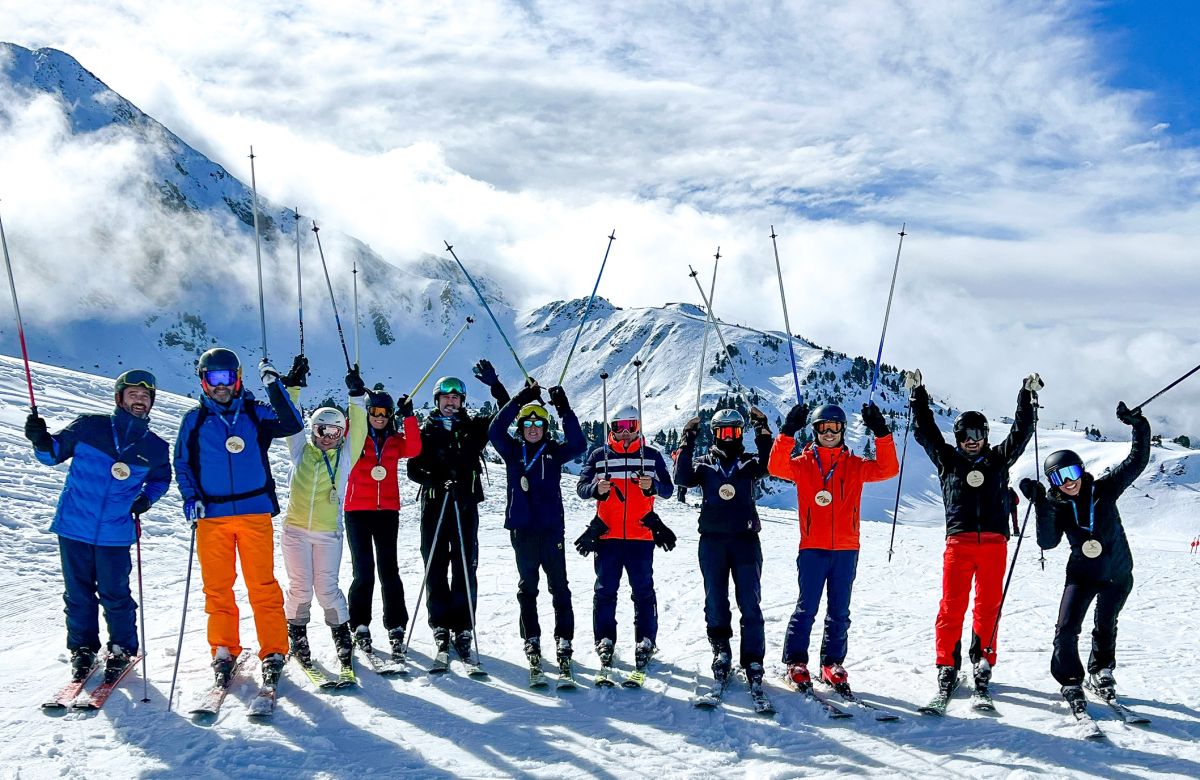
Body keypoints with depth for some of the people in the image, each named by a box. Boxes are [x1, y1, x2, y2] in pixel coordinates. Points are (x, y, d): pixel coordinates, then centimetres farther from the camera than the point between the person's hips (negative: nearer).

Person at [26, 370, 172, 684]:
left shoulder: (156, 448, 4)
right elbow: (54, 454, 7)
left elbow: (161, 480, 22)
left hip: (115, 534, 0)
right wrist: (42, 441, -15)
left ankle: (122, 651, 21)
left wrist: (147, 498, 3)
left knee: (115, 596, 2)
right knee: (78, 593, 9)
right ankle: (82, 650, 26)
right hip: (74, 526, 0)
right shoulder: (88, 426, -2)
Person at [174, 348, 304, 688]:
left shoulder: (255, 414, 6)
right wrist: (190, 498, -1)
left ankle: (273, 653, 4)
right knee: (217, 587, 5)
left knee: (263, 585, -3)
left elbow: (292, 425, -8)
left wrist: (274, 386, -14)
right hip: (212, 515, 2)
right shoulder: (194, 420, 10)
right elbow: (182, 463, 14)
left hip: (254, 511, -1)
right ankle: (224, 653, 16)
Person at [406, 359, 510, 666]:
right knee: (436, 571, 1)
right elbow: (414, 469, 3)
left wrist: (495, 385, -9)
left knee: (465, 570, -2)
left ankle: (463, 631, 3)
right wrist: (438, 482, -15)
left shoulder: (473, 427, 11)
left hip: (466, 507, 0)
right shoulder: (426, 431, 9)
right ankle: (441, 629, 9)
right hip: (434, 507, 0)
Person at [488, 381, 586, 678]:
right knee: (527, 587, 8)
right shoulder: (513, 451, 7)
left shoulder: (554, 451, 6)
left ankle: (563, 642, 4)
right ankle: (531, 642, 16)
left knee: (559, 588, -1)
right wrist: (519, 400, -17)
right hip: (522, 529, 1)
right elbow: (495, 431, -10)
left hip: (551, 528, -1)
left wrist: (565, 411, -18)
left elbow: (578, 445, -11)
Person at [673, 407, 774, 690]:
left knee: (750, 603, -3)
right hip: (712, 540, 1)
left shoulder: (749, 462, 10)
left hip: (746, 539, -1)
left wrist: (763, 433, -17)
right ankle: (721, 651, 15)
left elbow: (768, 465, -11)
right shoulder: (703, 463, 11)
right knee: (715, 601, 4)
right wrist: (687, 444, -13)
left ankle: (753, 660, -1)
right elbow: (682, 479, -8)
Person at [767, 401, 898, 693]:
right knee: (807, 607, -2)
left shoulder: (855, 466, 10)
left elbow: (888, 469, -2)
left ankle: (832, 663, 17)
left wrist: (881, 433, -11)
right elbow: (776, 468, -12)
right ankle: (795, 662, 8)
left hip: (846, 548, 2)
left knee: (839, 611, 7)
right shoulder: (803, 463, 5)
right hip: (812, 548, -2)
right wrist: (788, 432, -21)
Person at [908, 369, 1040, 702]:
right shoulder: (948, 460, 15)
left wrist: (1028, 397, 10)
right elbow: (925, 433, 12)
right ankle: (947, 667, -1)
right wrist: (918, 396, 8)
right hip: (958, 542, -1)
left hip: (994, 543, 1)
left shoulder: (999, 460, 19)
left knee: (988, 607, 4)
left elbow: (1021, 432, 16)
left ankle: (982, 663, 12)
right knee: (952, 607, -5)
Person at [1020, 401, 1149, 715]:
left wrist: (1139, 426, -23)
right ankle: (1071, 683, 3)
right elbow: (1047, 542, -27)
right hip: (1082, 574, -1)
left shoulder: (1105, 489, -14)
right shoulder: (1057, 507, -14)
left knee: (1106, 626, 18)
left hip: (1118, 574, 1)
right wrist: (1041, 505, -37)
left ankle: (1100, 673, 41)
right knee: (1066, 629, -14)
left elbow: (1137, 461, -12)